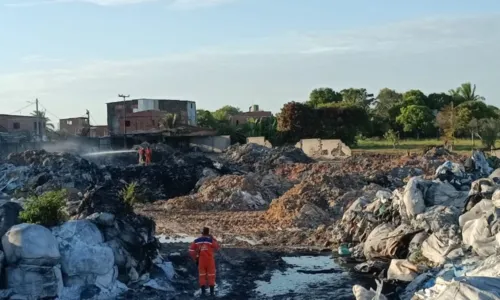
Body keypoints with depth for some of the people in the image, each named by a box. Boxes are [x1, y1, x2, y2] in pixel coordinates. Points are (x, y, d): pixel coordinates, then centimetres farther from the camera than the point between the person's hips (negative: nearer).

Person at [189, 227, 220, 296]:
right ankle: (212, 292, 8)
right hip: (210, 259, -2)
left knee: (202, 275, 10)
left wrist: (195, 258, 9)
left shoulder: (196, 241, 0)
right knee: (211, 275, 7)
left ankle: (203, 291, 8)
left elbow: (191, 250, -1)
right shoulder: (211, 240, -10)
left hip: (201, 260, 2)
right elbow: (217, 248, 4)